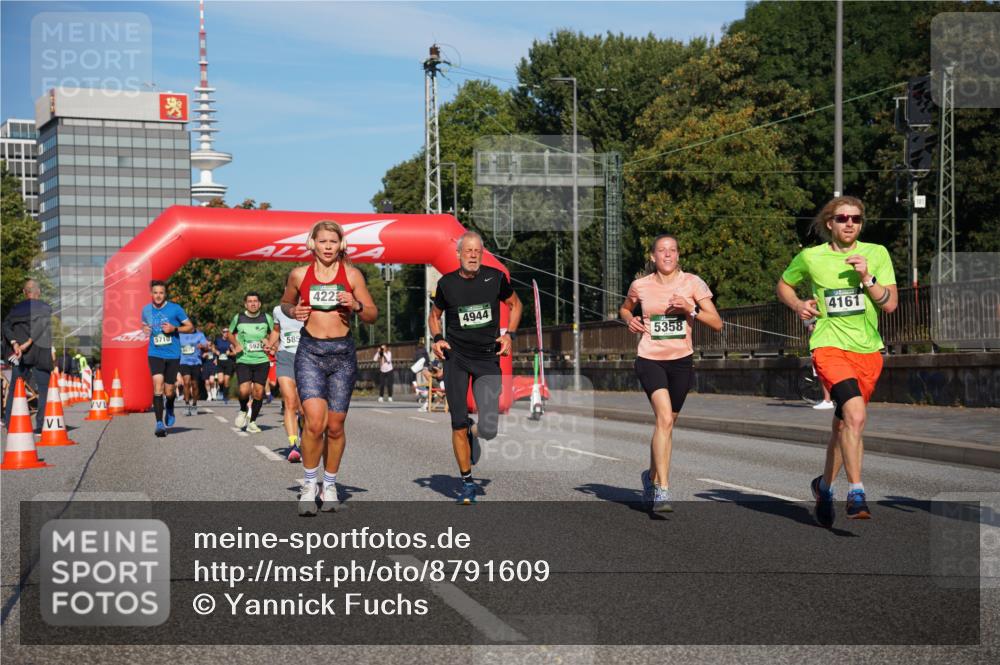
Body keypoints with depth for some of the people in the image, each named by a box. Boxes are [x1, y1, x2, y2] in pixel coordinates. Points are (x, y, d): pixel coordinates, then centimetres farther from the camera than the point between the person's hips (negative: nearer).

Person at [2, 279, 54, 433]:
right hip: (40, 353, -2)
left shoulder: (16, 308, 7)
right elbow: (42, 326, -15)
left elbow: (6, 325, -6)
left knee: (14, 388, 10)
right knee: (43, 389, 6)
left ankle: (9, 423, 5)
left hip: (19, 354, 2)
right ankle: (41, 425, 0)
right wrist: (28, 343, -17)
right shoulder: (46, 308, -1)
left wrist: (15, 344, -16)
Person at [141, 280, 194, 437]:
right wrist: (145, 329, 0)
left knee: (169, 391, 6)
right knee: (158, 385, -19)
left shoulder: (175, 308, -6)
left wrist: (174, 328, -17)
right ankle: (159, 423, -17)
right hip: (155, 354, 1)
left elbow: (190, 327, -1)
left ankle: (170, 410, 41)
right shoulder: (146, 310, 4)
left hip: (173, 355, -1)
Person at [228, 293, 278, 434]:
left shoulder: (266, 317, 4)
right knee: (244, 390, -16)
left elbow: (273, 332, 21)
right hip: (243, 360, -1)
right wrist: (236, 345, 1)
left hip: (262, 360, 1)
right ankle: (243, 410, 16)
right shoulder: (238, 318, 3)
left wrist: (269, 344, 3)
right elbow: (230, 334, 19)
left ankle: (252, 422, 12)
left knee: (259, 391, -3)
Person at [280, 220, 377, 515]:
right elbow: (285, 303, 21)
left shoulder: (352, 275, 2)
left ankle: (330, 485, 24)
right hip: (310, 351, -1)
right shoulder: (299, 274, 4)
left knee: (335, 426, 6)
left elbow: (373, 315, 7)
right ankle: (309, 485, 2)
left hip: (343, 352, 1)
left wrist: (356, 306, -13)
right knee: (315, 421, -16)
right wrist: (293, 311, -2)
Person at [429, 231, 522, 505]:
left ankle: (474, 432, 28)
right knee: (459, 425, -2)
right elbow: (435, 315, 17)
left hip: (488, 358, 0)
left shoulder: (495, 277, -2)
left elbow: (515, 304, 15)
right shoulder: (447, 283, 0)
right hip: (456, 357, 0)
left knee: (489, 429, -11)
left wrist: (508, 334, 1)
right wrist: (437, 338, -2)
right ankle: (467, 482, 15)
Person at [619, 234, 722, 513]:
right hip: (650, 360, -2)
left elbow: (717, 323, -3)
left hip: (681, 361, 2)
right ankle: (662, 490, -21)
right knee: (664, 418, -22)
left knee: (667, 422, 14)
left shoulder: (692, 282, -2)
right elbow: (624, 309, 22)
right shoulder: (640, 286, 1)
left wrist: (691, 309, -17)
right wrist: (630, 320, 0)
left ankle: (652, 476, 40)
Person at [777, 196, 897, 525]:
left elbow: (890, 304, -1)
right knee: (855, 415, -25)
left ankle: (824, 485, 35)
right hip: (829, 346, -3)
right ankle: (856, 492, -19)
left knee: (844, 424, 12)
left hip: (868, 350, 3)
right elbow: (783, 285, 19)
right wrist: (798, 305, 0)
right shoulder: (809, 257, 1)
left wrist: (867, 278, -15)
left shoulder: (876, 254, 4)